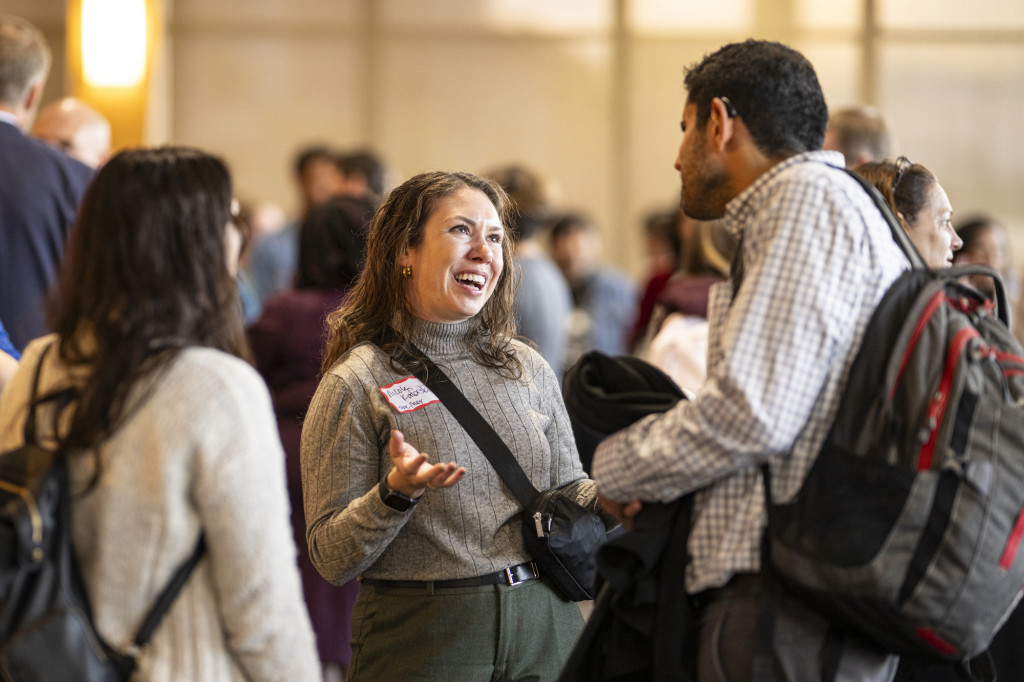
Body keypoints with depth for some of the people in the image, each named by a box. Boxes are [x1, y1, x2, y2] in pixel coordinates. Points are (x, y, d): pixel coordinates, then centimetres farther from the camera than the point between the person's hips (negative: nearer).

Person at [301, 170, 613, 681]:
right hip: (420, 635, -4)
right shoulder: (356, 384, -6)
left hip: (544, 626, 4)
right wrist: (397, 494, -26)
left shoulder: (527, 368, 8)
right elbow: (331, 559, -9)